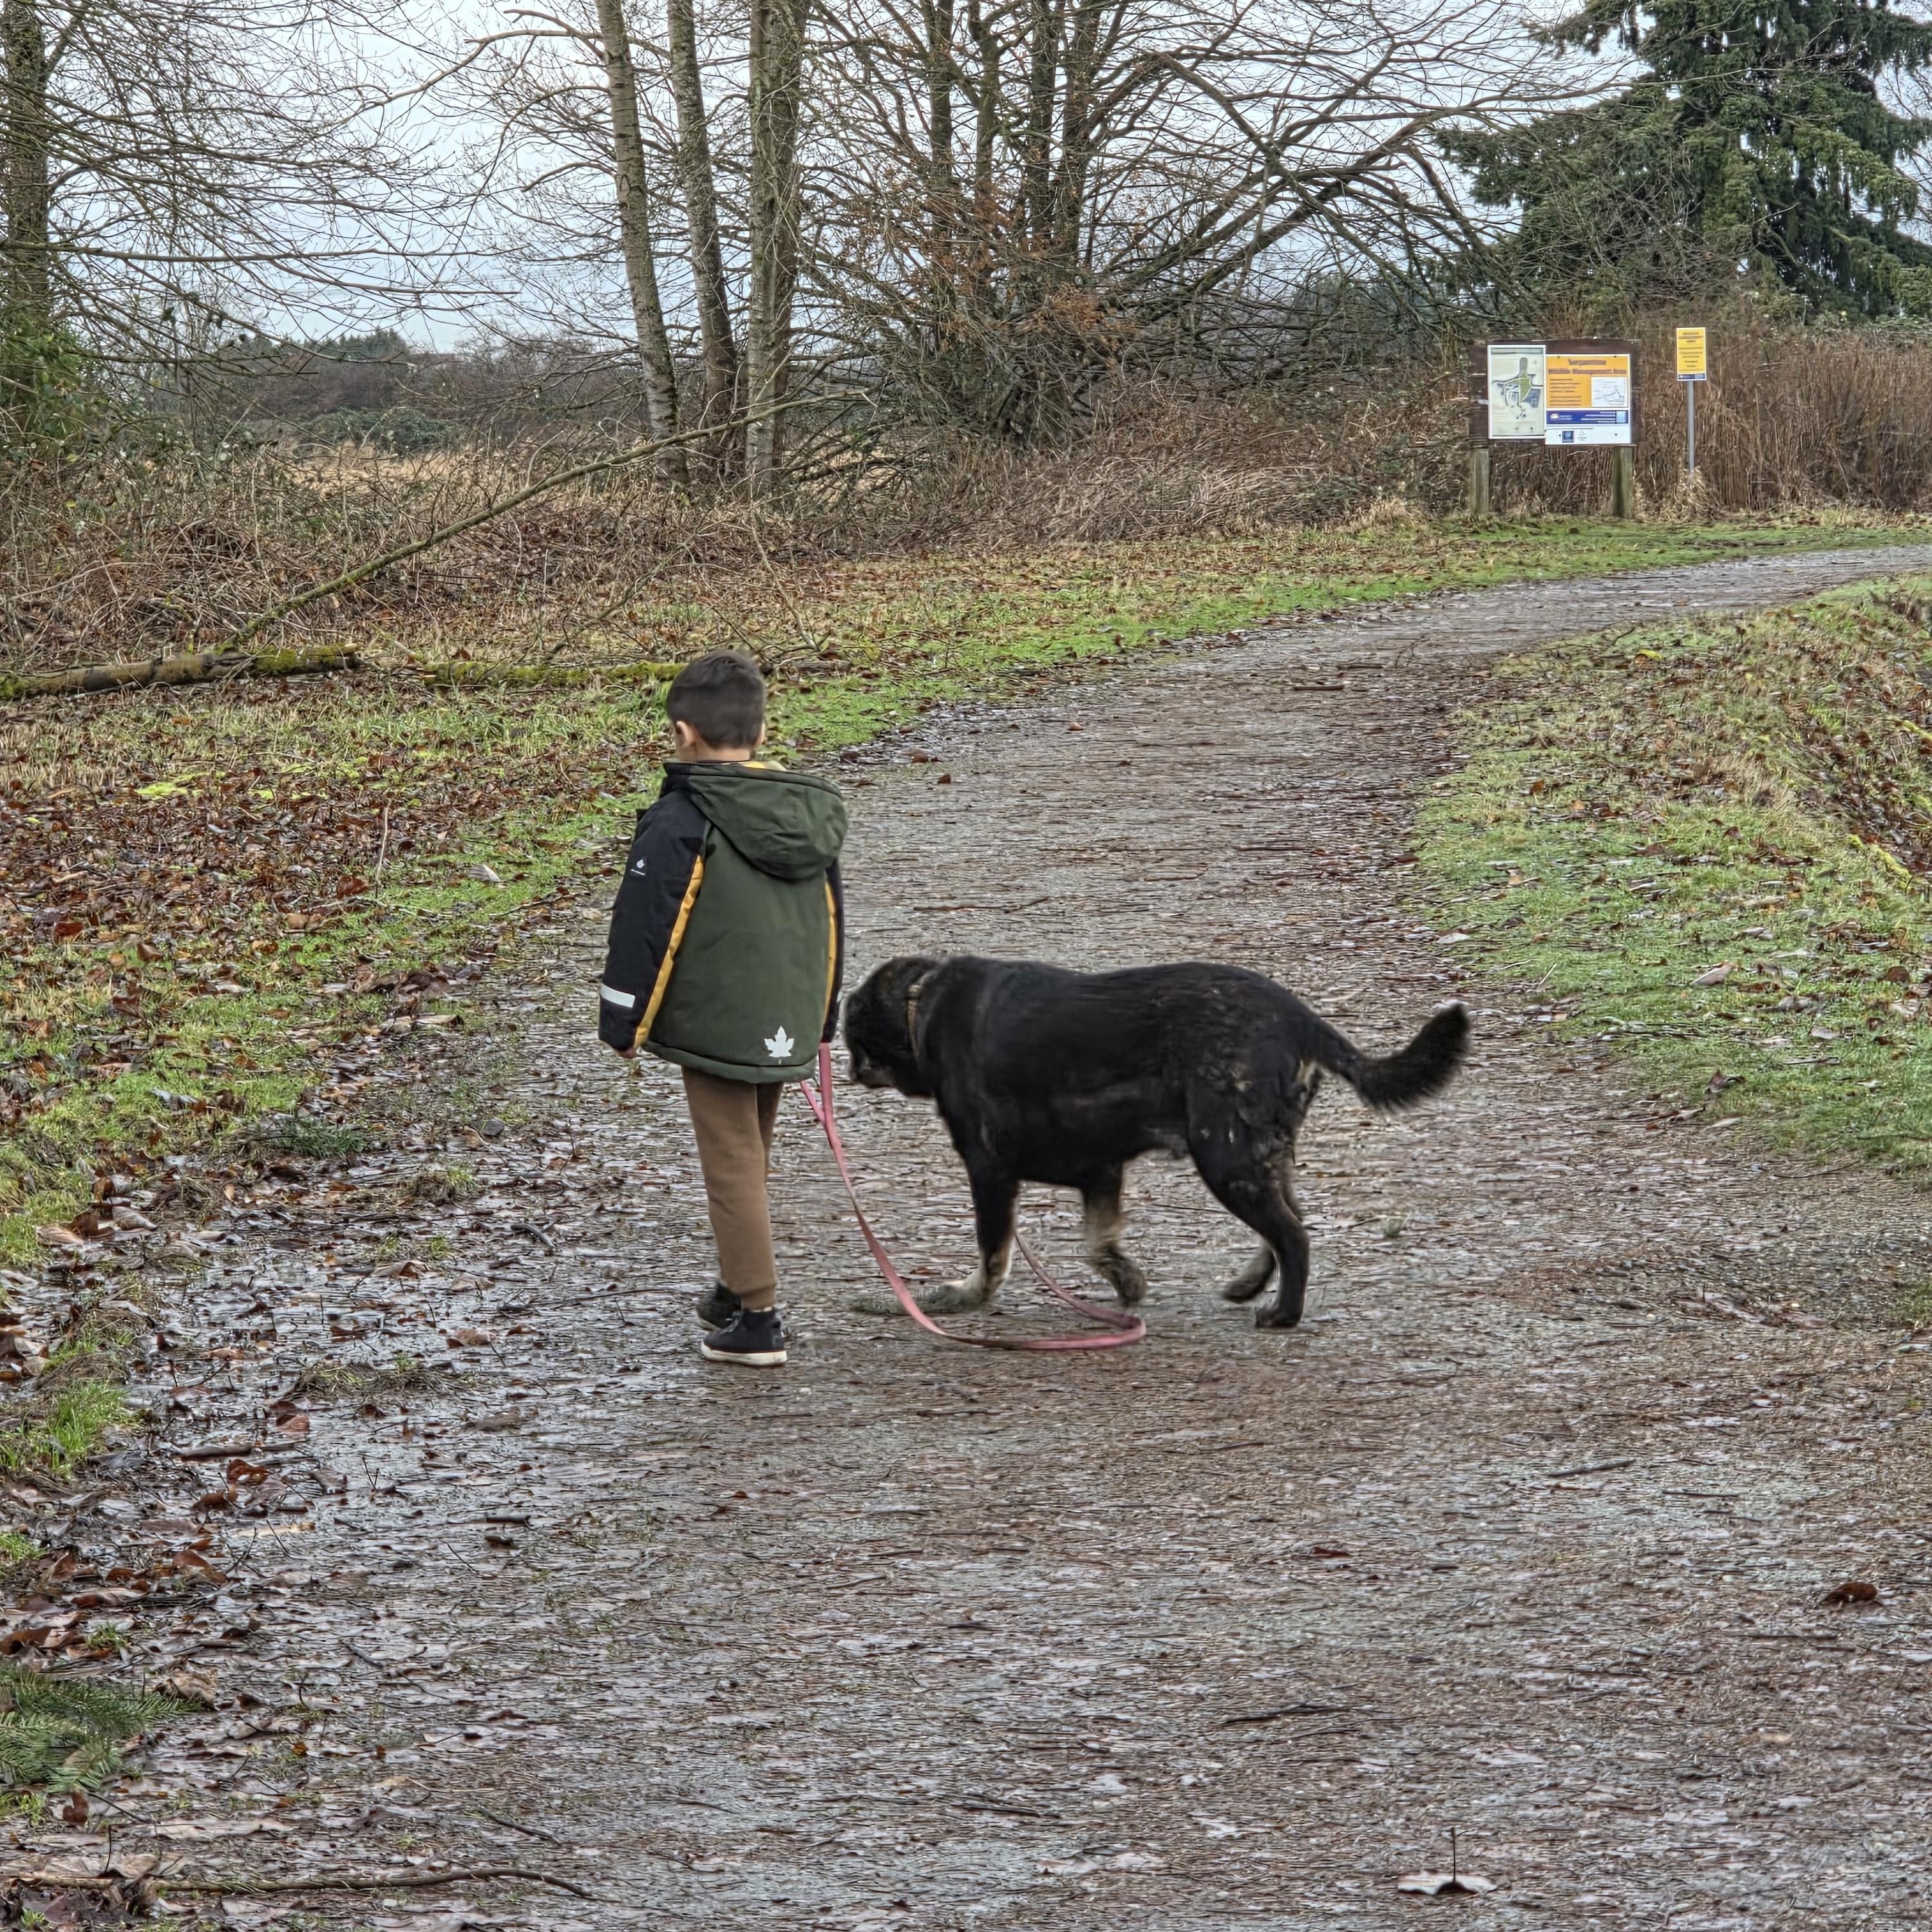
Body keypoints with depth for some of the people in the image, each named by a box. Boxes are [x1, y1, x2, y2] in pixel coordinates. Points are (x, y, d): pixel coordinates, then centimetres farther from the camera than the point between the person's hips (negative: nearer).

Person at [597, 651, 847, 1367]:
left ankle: (755, 1318, 0)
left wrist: (623, 1022, -4)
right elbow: (832, 921, 16)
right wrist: (822, 1017, 26)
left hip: (713, 1025, -7)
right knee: (752, 1157, 22)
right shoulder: (811, 812, 7)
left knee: (733, 1164, -1)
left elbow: (645, 929, -14)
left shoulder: (680, 824, -15)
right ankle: (739, 1289, 34)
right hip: (787, 1030, 7)